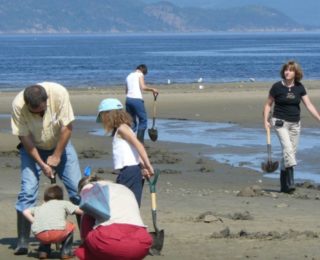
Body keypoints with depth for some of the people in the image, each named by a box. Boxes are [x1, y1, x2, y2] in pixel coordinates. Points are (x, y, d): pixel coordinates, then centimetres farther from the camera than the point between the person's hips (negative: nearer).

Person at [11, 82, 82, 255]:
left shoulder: (59, 93, -30)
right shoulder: (18, 105, -29)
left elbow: (67, 127, -21)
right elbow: (25, 137, -20)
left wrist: (56, 156, -16)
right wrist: (42, 164, -22)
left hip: (60, 144, 1)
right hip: (33, 149, -1)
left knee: (78, 188, -4)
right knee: (27, 192, -13)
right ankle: (22, 243, -9)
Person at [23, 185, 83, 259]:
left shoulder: (40, 207, 34)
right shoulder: (64, 203, 25)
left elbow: (26, 212, 21)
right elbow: (80, 211, 17)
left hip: (39, 235, 4)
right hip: (58, 232, -4)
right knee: (70, 226, 27)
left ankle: (43, 251, 24)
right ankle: (66, 252, 21)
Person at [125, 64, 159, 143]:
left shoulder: (129, 76, 22)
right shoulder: (140, 74, 3)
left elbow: (126, 91, 18)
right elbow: (143, 87, -10)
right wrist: (152, 89, 1)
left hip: (128, 99, 7)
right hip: (137, 99, -7)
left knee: (131, 122, 12)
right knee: (143, 120, 1)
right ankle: (139, 142, -6)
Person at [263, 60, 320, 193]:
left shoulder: (299, 87, 2)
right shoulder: (277, 87, -6)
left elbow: (309, 105, 3)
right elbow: (268, 104, 3)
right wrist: (266, 120, -8)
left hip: (295, 124, 4)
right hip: (280, 122, -4)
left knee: (291, 152, 5)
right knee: (287, 147, -21)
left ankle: (284, 185, 14)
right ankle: (290, 182, -28)